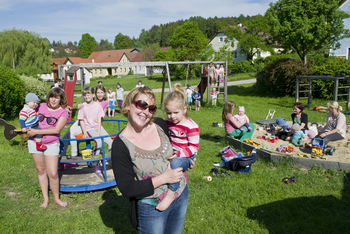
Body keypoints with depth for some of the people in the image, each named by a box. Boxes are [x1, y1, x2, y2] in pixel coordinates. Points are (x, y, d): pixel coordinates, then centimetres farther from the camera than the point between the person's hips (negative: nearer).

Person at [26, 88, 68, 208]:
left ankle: (56, 198, 18)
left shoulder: (63, 112, -8)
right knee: (41, 170, 11)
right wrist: (28, 129, 2)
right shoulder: (41, 107, 2)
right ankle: (45, 198, 25)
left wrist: (36, 131, -18)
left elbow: (56, 130, -17)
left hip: (51, 144, -3)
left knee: (53, 174, -5)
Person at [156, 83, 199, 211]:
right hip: (171, 153, 8)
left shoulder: (191, 126, -16)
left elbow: (194, 147, -16)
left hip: (185, 157, -7)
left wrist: (178, 154, -29)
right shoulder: (167, 122, 5)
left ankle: (171, 193, -30)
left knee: (176, 162, -39)